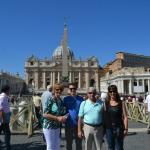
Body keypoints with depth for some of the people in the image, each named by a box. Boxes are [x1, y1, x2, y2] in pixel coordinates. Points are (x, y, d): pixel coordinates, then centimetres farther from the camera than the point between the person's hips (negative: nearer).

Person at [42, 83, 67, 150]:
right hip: (49, 127, -7)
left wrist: (63, 117, -2)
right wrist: (57, 118, -22)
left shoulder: (61, 101, 6)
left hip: (57, 127, 7)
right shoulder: (50, 100, -14)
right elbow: (45, 114, -19)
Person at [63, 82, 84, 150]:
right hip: (69, 124, 0)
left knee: (79, 142, 14)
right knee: (69, 142, 13)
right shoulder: (66, 99, -1)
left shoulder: (81, 99, 1)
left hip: (78, 124, 1)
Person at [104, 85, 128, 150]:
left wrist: (125, 129, -5)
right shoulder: (106, 103, 3)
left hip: (118, 127, -1)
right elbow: (104, 116, 3)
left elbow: (125, 117, 0)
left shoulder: (121, 103, 0)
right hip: (108, 128, 1)